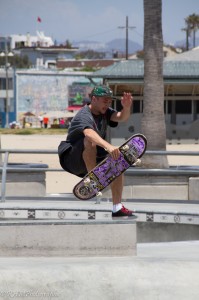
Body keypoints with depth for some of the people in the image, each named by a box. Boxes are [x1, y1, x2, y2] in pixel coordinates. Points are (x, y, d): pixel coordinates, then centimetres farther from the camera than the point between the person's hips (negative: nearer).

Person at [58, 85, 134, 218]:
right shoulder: (84, 116, -23)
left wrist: (127, 107, -36)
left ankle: (117, 208, -8)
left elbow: (121, 117, -12)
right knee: (90, 142, -35)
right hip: (72, 159, -8)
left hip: (94, 158, 8)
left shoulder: (105, 112, 4)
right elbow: (89, 133, -44)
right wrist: (108, 146, -61)